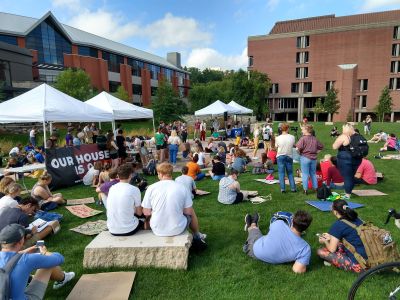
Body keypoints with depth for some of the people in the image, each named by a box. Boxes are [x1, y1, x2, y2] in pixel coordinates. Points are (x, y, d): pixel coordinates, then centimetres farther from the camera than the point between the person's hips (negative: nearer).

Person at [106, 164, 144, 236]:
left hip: (112, 230, 5)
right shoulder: (134, 189, -12)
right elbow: (139, 213, -3)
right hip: (128, 230, -4)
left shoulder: (111, 188, 3)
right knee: (142, 223, 28)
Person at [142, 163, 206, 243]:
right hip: (177, 230, 0)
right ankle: (197, 236, 50)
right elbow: (188, 212, -5)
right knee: (192, 213, 27)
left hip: (157, 230, 1)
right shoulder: (183, 188, -10)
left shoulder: (151, 188, -10)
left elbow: (146, 213, -5)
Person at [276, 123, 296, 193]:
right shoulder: (292, 137, -8)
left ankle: (282, 188, 6)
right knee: (290, 173, 14)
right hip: (289, 156, 2)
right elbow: (293, 145, 4)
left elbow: (276, 146, -2)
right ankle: (293, 188, 16)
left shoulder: (278, 138, -11)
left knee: (281, 173, 6)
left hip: (280, 156, -1)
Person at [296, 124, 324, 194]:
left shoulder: (303, 138, -13)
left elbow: (298, 147, -23)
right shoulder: (314, 139, 6)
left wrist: (299, 152, -5)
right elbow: (321, 147, 14)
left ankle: (305, 189, 6)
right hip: (313, 158, 5)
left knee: (305, 174, 3)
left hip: (305, 157, -5)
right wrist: (316, 152, 14)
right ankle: (315, 188, 23)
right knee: (313, 173, 16)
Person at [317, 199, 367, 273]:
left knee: (321, 251, -4)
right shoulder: (356, 219, 8)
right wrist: (331, 237, 27)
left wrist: (325, 241, 14)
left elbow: (332, 249, -7)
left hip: (358, 265, -8)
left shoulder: (337, 225, -14)